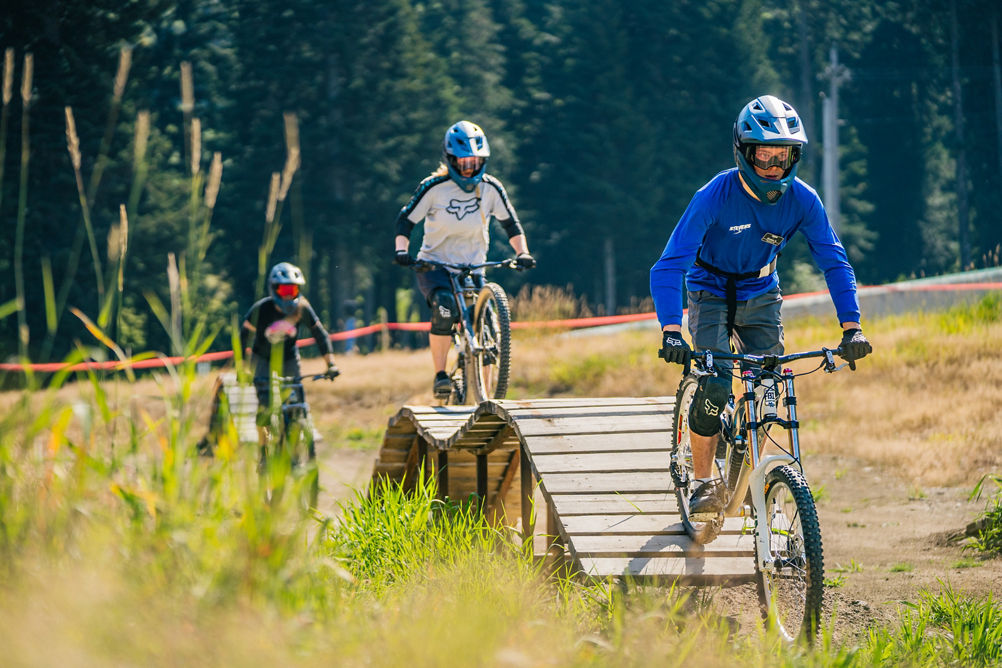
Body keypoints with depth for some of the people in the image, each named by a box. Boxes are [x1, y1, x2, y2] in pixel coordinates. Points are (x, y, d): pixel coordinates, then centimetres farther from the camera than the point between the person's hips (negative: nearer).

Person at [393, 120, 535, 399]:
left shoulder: (491, 188, -4)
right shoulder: (434, 187, -11)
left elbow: (510, 222, 8)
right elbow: (406, 219, -5)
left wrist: (522, 252, -7)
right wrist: (401, 250, -21)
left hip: (473, 268, 3)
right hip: (434, 265, -3)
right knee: (445, 306, -33)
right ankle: (440, 376, -24)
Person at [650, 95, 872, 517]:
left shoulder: (802, 200, -19)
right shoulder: (715, 196, -29)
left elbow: (834, 262, -13)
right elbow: (669, 266, -32)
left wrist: (852, 327, -25)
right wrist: (671, 331, -45)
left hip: (760, 295, 3)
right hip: (711, 292, -3)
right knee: (715, 387, -20)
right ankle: (704, 484, -5)